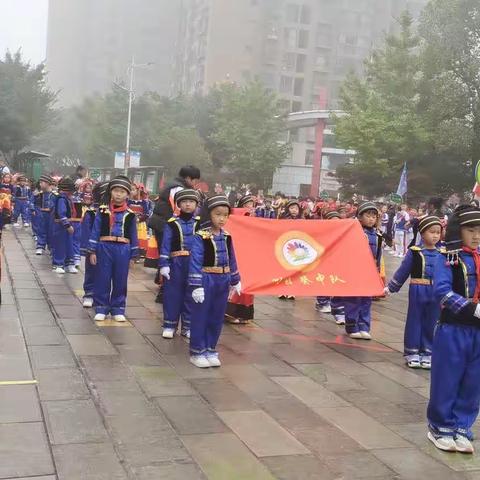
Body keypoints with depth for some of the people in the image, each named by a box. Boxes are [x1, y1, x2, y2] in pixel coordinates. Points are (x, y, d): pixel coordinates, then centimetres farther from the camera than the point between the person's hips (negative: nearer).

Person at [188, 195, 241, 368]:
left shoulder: (227, 237, 5)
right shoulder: (200, 237, -14)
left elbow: (231, 260, 14)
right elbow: (195, 262, -16)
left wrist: (235, 281, 16)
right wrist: (196, 286, -19)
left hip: (222, 282, 6)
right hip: (206, 281, -6)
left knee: (217, 318, 13)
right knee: (200, 317, 4)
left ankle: (210, 350, 25)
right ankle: (197, 352, 15)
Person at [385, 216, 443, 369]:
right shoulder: (414, 251, -6)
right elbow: (403, 271, 1)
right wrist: (391, 287, 4)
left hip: (436, 293, 2)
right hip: (417, 291, -2)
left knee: (431, 323, 9)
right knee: (415, 321, 6)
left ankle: (427, 352, 21)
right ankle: (412, 353, 16)